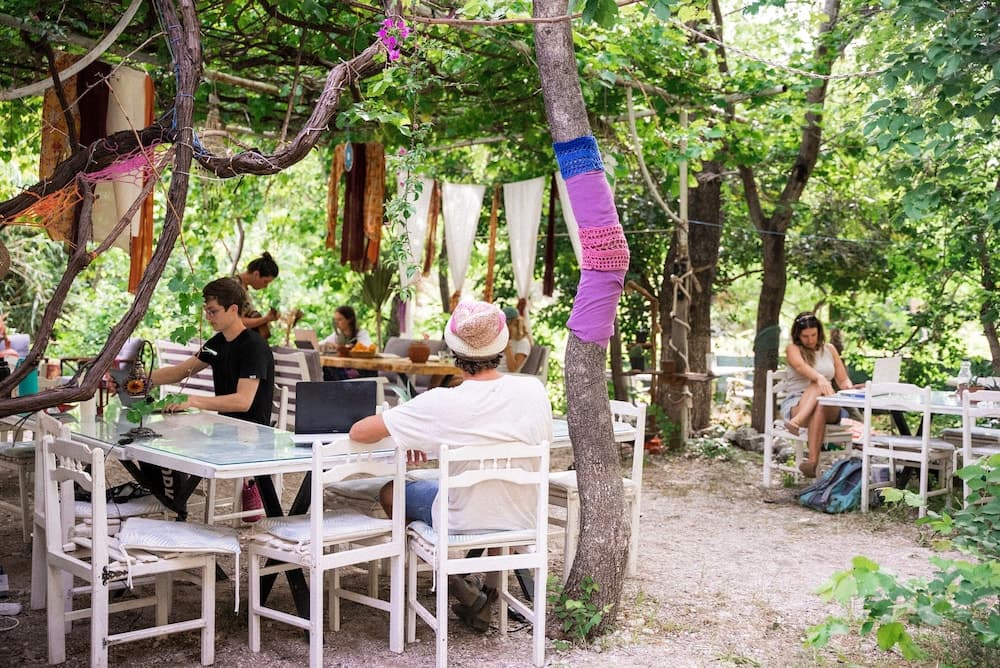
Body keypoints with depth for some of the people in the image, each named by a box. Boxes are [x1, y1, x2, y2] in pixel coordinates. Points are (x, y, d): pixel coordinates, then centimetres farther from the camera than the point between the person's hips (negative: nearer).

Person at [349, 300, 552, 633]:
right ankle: (490, 592, 32)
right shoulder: (533, 390, -14)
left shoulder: (441, 404, -23)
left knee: (391, 491, 24)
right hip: (521, 521, 4)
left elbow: (358, 432, -16)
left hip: (462, 524, -4)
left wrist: (404, 438, 3)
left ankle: (469, 597, 18)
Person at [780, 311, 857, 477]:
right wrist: (819, 377, -41)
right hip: (795, 404, -3)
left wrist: (849, 386, -10)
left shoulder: (829, 349, 17)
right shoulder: (793, 349, 5)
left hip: (829, 408, 3)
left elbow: (843, 380, 16)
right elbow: (800, 366, -19)